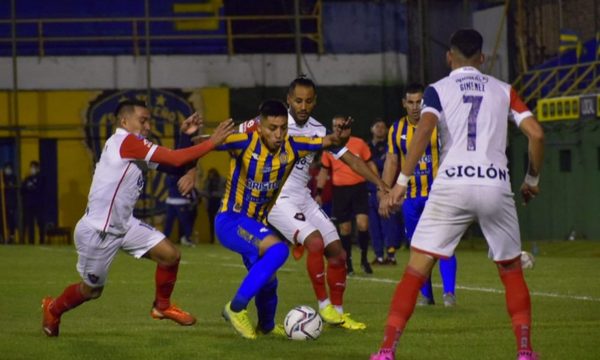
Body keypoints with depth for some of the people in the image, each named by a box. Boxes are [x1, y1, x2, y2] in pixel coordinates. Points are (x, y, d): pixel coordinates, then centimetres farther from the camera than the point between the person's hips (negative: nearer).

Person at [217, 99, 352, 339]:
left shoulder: (291, 147, -9)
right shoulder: (246, 143, -22)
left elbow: (329, 142, -4)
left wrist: (339, 137, -26)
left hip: (256, 224, 6)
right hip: (230, 220, -6)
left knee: (267, 281, 19)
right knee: (277, 250, -30)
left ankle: (266, 326, 51)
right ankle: (237, 308, -21)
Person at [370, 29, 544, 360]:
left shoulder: (438, 90, 9)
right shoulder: (503, 90, 16)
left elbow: (424, 129, -9)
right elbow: (536, 134, 6)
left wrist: (402, 181, -8)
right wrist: (532, 180, 21)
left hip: (452, 185, -2)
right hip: (496, 186, 2)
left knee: (416, 269, 2)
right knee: (512, 270, 19)